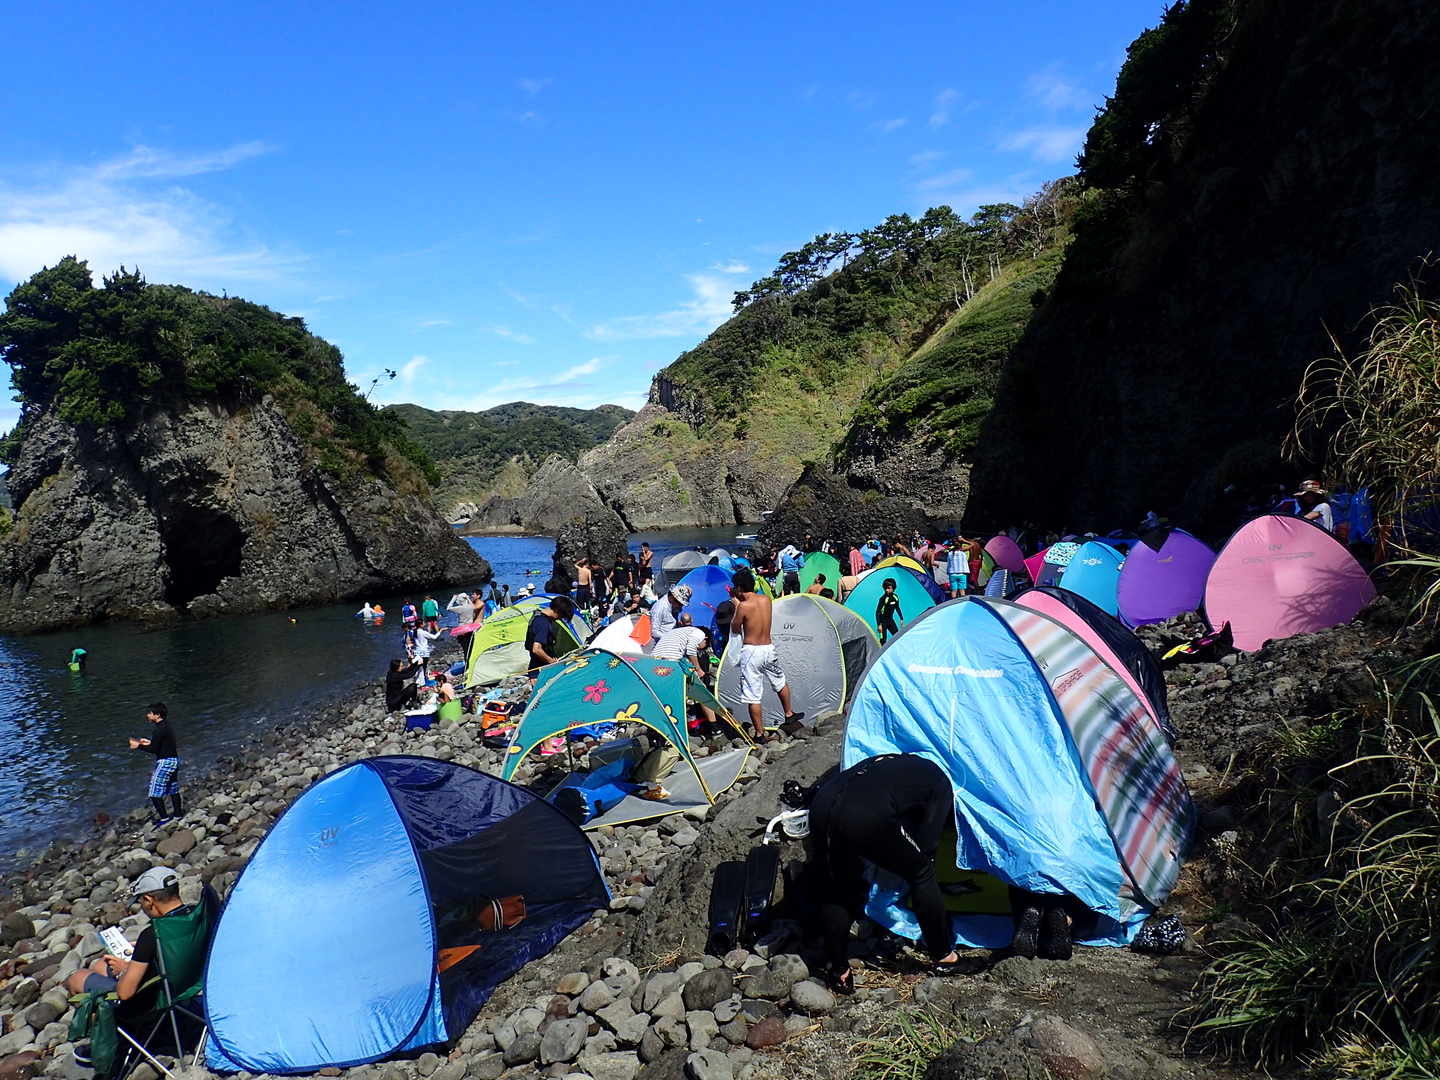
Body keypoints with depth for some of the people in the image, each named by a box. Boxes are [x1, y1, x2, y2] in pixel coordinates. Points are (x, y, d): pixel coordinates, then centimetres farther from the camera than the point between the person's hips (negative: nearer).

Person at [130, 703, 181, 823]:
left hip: (164, 762, -10)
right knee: (173, 790, 16)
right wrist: (150, 742, 18)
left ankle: (164, 817, -3)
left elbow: (154, 749, -18)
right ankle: (178, 815, 21)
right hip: (174, 760, 10)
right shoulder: (167, 725, 10)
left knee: (155, 793, -3)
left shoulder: (158, 730, -19)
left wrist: (138, 746, -7)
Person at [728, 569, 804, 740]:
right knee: (780, 682, 30)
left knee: (752, 696, 3)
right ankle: (789, 715, 46)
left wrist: (736, 606, 4)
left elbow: (735, 629, -3)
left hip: (751, 651, -6)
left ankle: (759, 734, 7)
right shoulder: (766, 599, 0)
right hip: (769, 648, 6)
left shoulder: (744, 606, -17)